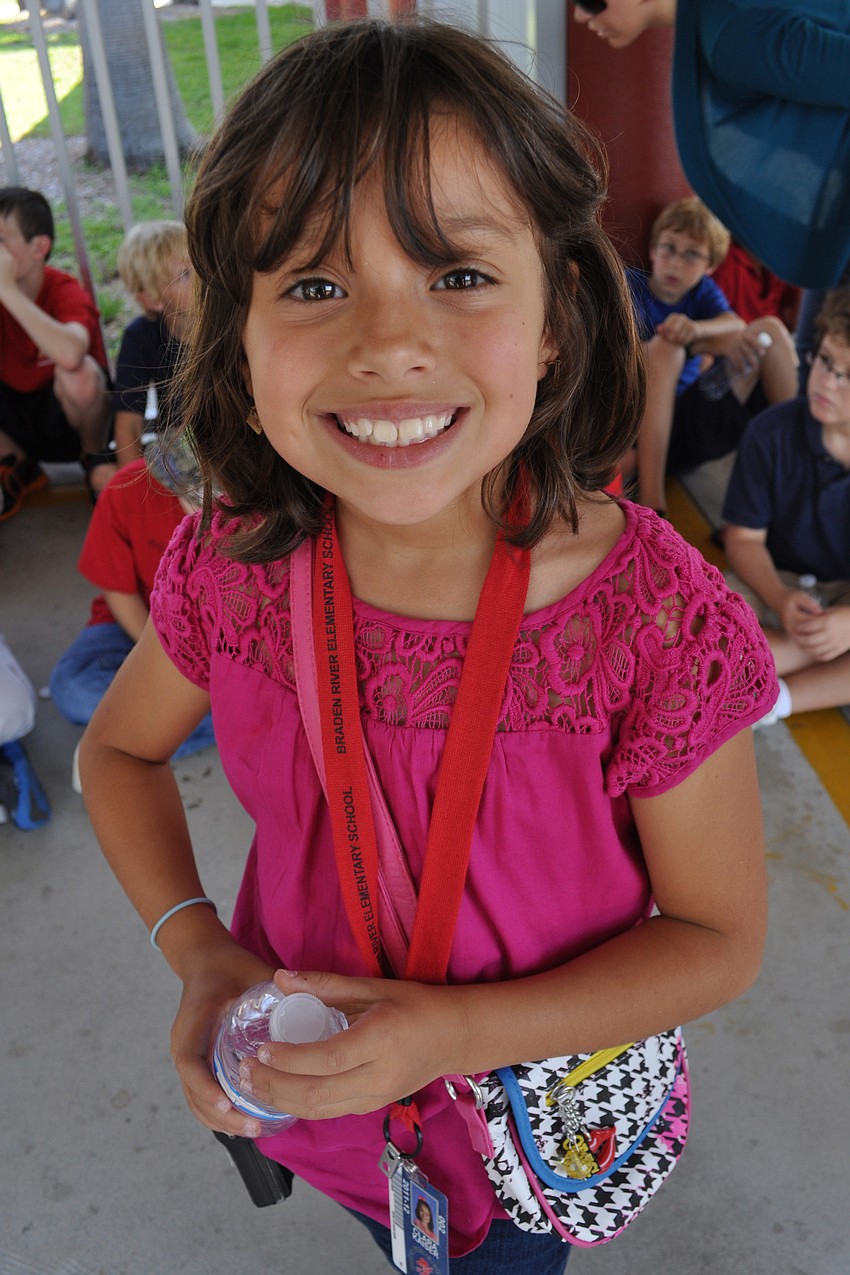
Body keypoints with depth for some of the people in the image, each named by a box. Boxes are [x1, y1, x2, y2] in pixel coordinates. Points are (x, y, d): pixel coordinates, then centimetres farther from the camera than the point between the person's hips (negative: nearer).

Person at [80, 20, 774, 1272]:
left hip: (540, 1114, -2)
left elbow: (718, 937, -18)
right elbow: (119, 751, -3)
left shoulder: (656, 618, -31)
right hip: (306, 1072, 3)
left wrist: (457, 1031, -29)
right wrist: (196, 947, -18)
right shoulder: (229, 566, -23)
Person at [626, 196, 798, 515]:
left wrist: (697, 329, -33)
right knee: (665, 346, -34)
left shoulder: (702, 290, 12)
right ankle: (651, 502, -43)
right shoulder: (630, 285, -2)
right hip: (642, 426, -5)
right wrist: (710, 343, -27)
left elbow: (737, 325, -10)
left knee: (769, 327, -4)